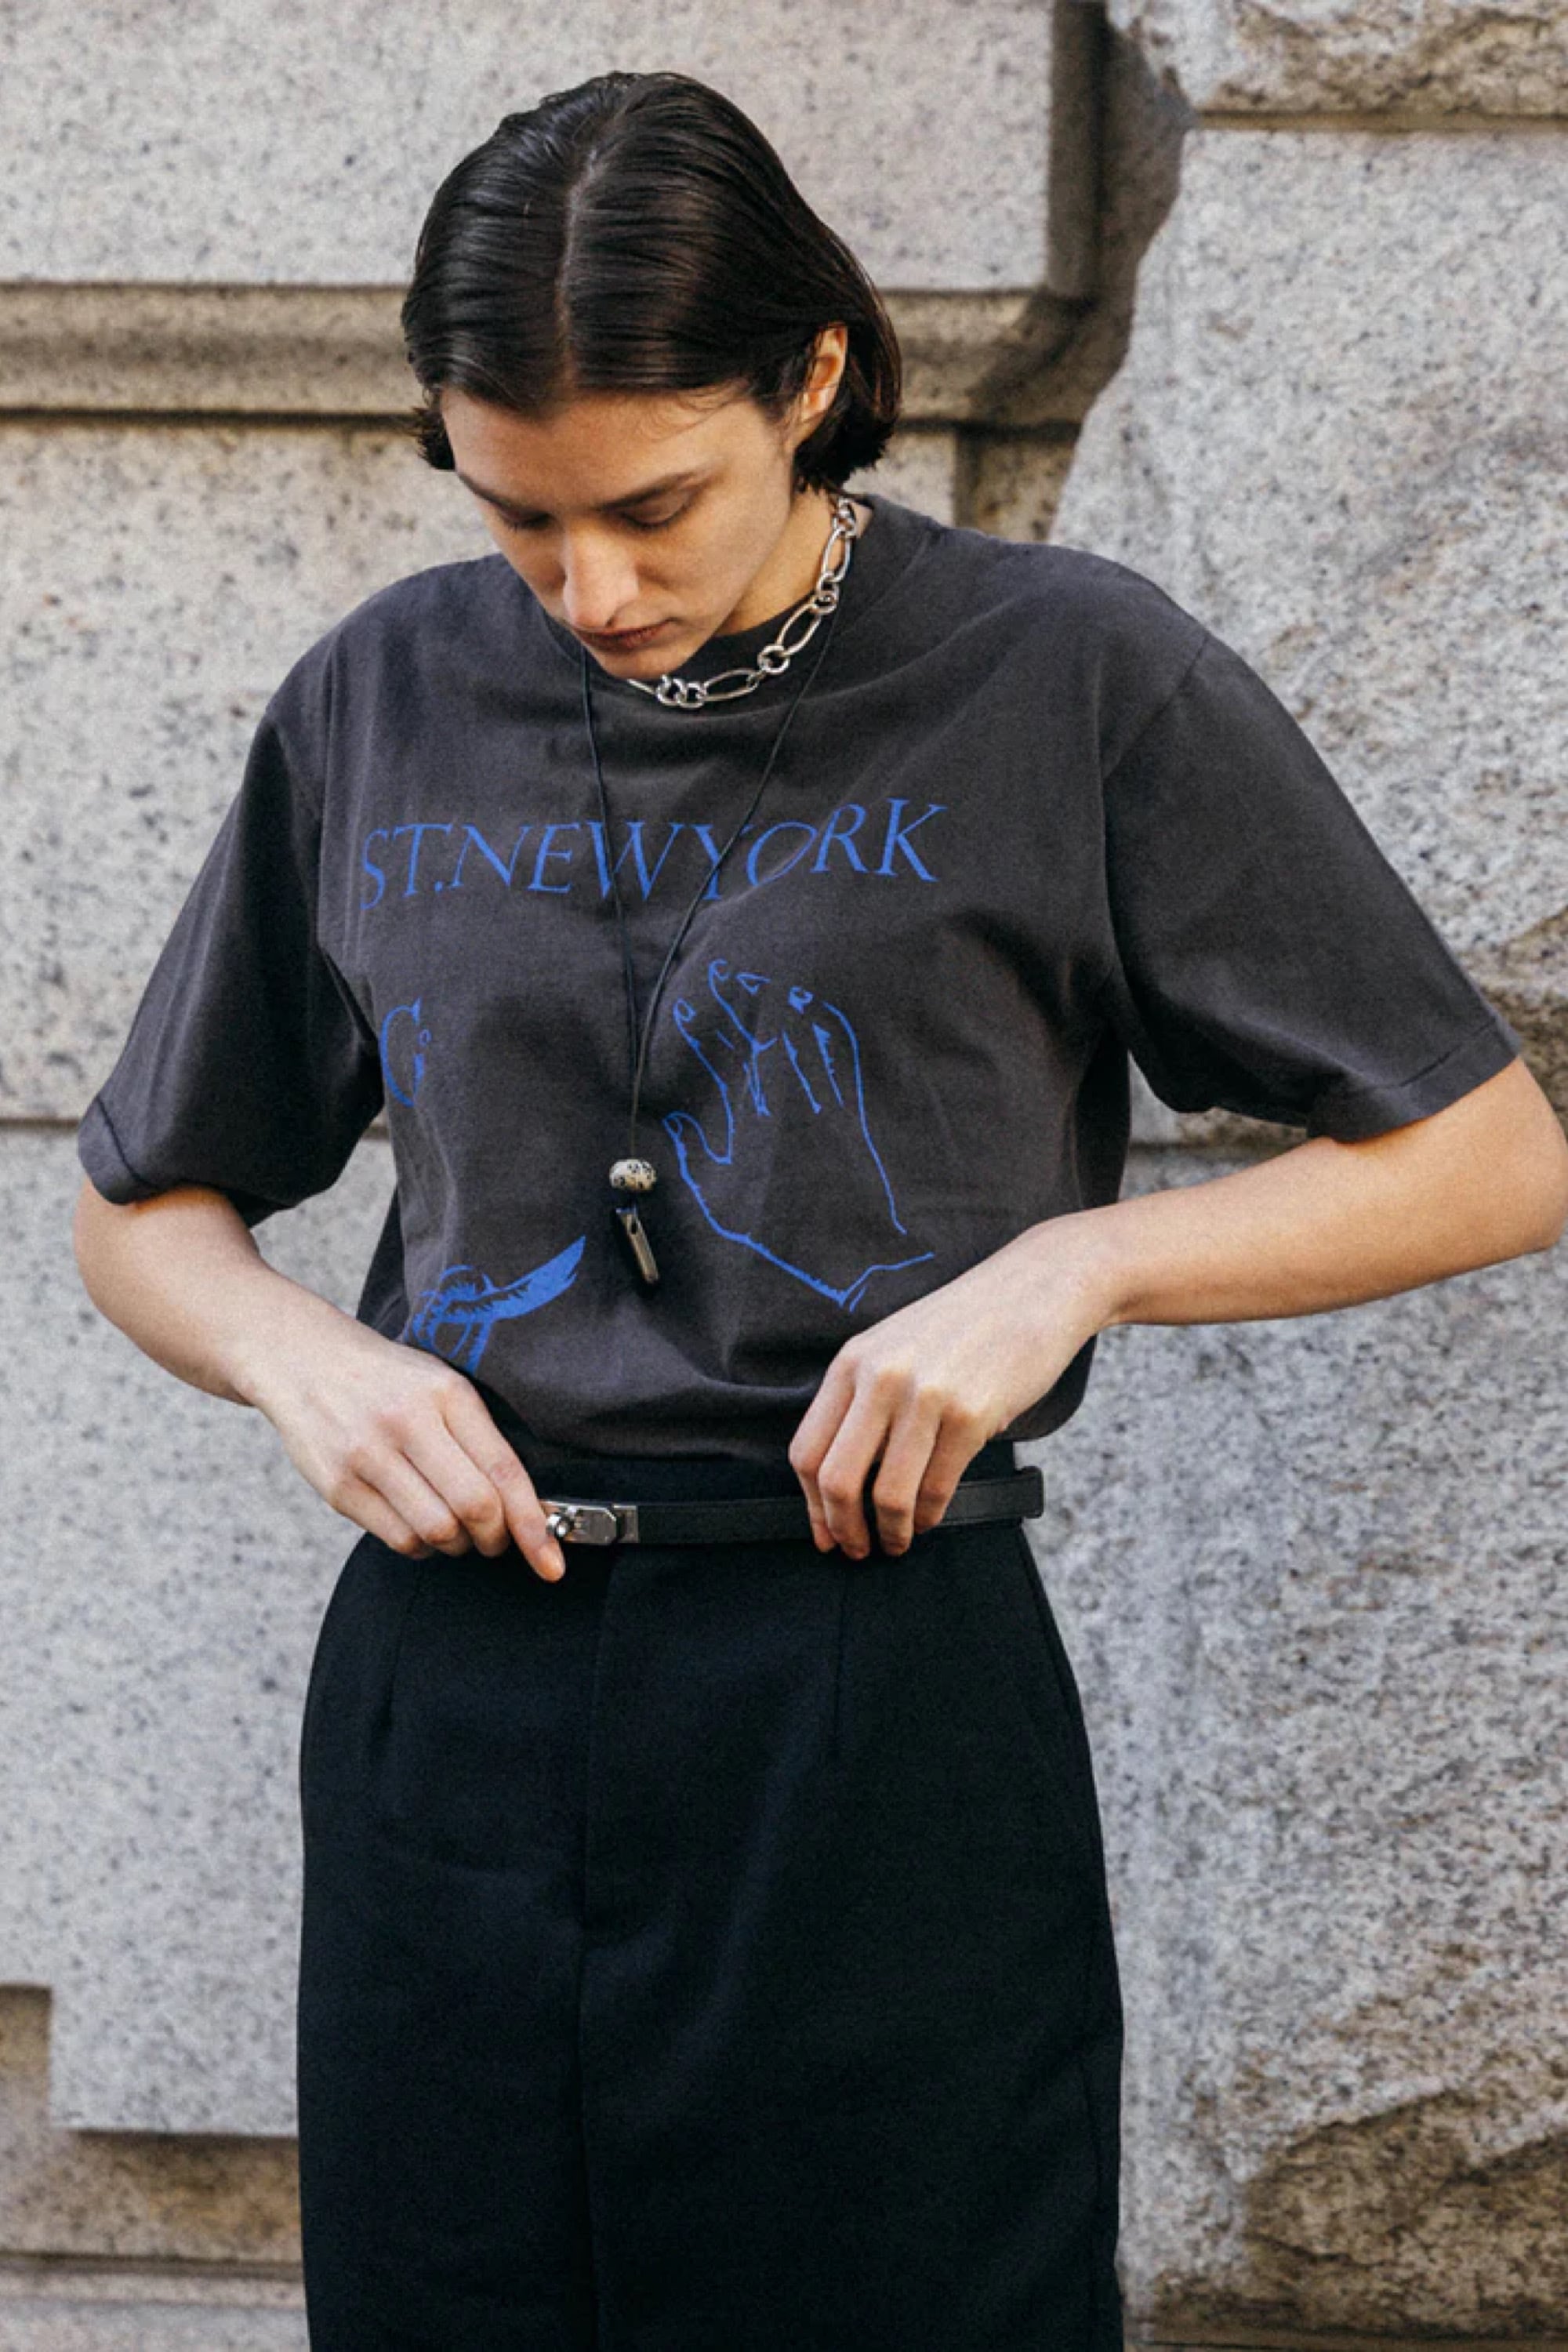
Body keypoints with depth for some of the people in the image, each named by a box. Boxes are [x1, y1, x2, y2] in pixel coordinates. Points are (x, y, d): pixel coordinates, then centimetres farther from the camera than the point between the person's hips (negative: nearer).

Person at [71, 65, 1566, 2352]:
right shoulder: (382, 706, 8)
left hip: (878, 1713, -3)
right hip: (447, 1710, 4)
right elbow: (144, 1211, 18)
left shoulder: (1070, 680, -3)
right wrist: (302, 1352, -3)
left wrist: (1067, 1261, -13)